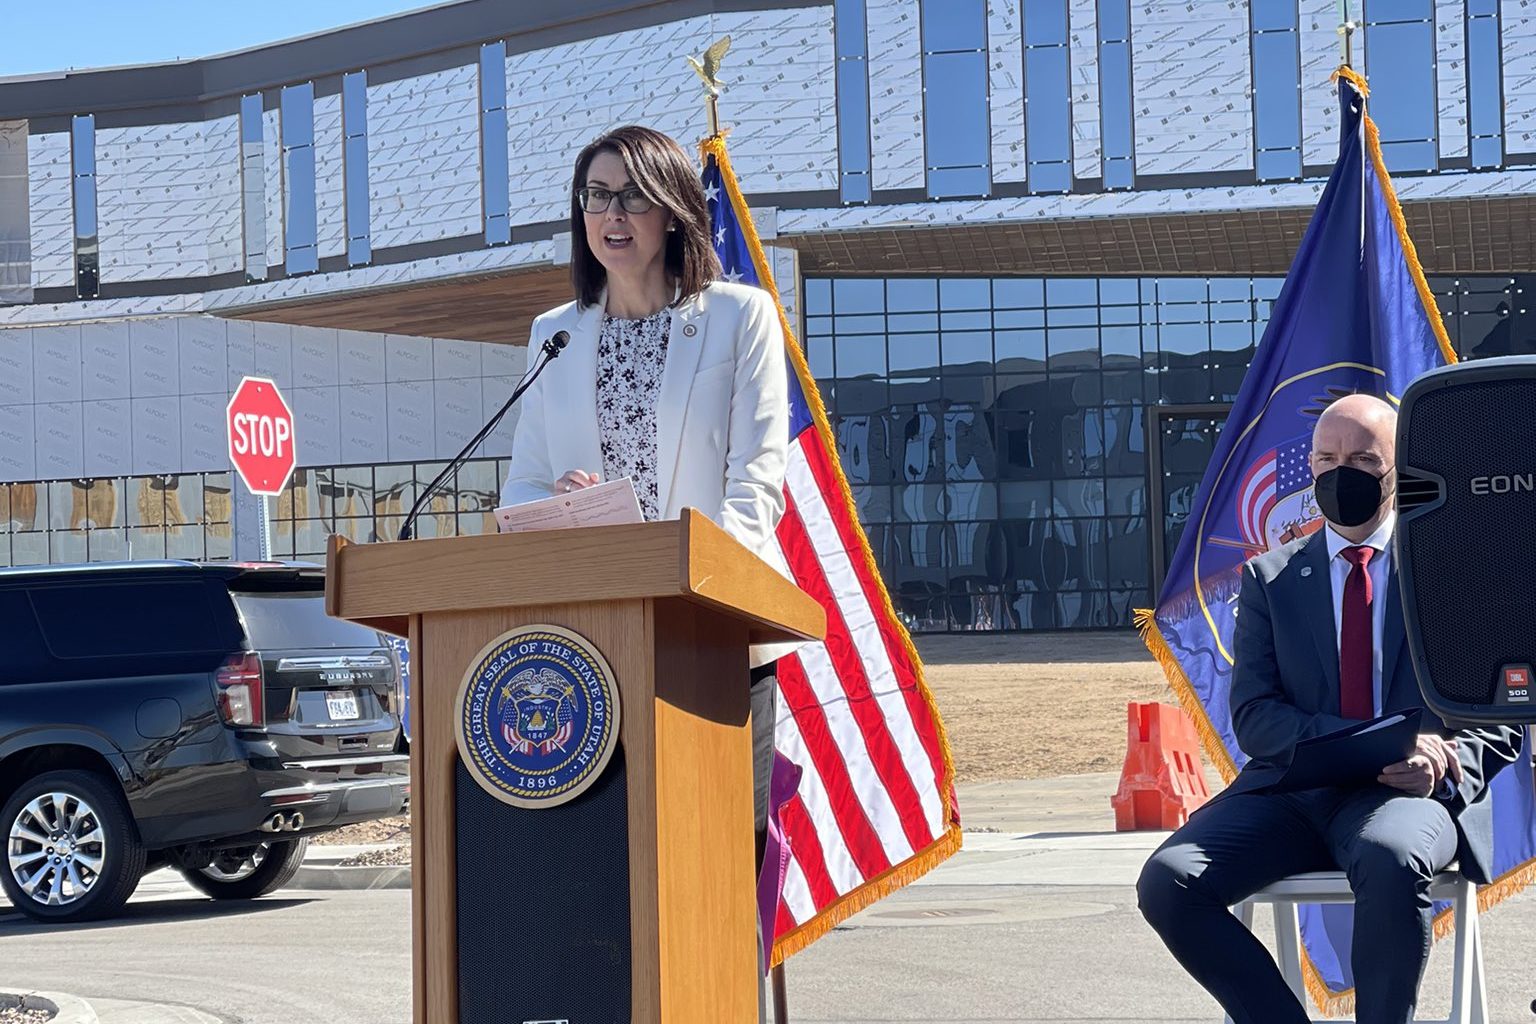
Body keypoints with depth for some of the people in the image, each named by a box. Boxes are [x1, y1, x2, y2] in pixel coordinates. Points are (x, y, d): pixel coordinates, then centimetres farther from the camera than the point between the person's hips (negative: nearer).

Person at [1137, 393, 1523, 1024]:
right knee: (1167, 883, -24)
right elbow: (1253, 718, 3)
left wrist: (1445, 766, -15)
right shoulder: (1269, 579, 14)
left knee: (1391, 859, -39)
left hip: (1412, 792, -2)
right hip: (1291, 792, 3)